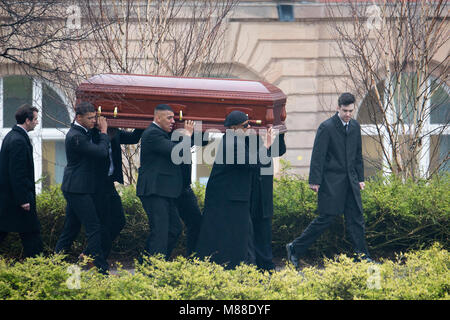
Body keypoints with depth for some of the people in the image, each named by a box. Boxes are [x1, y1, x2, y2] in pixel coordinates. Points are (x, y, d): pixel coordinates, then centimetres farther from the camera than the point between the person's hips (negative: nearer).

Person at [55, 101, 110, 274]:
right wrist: (103, 132, -7)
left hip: (76, 189, 10)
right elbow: (102, 152, -20)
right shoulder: (75, 136, -18)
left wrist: (100, 131, 9)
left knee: (70, 229, 13)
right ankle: (101, 269, -11)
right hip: (78, 189, -10)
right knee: (94, 228, -10)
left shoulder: (82, 132, 13)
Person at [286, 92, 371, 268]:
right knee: (326, 218, -6)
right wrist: (315, 181, -15)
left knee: (356, 217, 5)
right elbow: (318, 156, -12)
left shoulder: (355, 126, 10)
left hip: (350, 181, 7)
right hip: (331, 180, -6)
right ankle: (295, 248, 5)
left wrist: (360, 178, 17)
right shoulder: (326, 127, -11)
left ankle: (362, 256, 10)